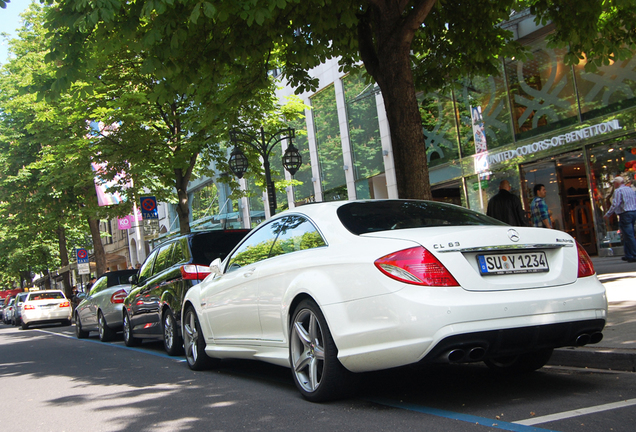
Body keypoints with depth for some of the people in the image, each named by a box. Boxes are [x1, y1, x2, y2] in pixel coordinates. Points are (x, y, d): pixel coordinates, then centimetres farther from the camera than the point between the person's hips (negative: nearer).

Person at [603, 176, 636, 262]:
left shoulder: (618, 191, -8)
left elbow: (615, 204, -14)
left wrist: (608, 214, -7)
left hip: (625, 214, -8)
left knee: (629, 235, -10)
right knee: (627, 235, 15)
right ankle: (628, 255, 17)